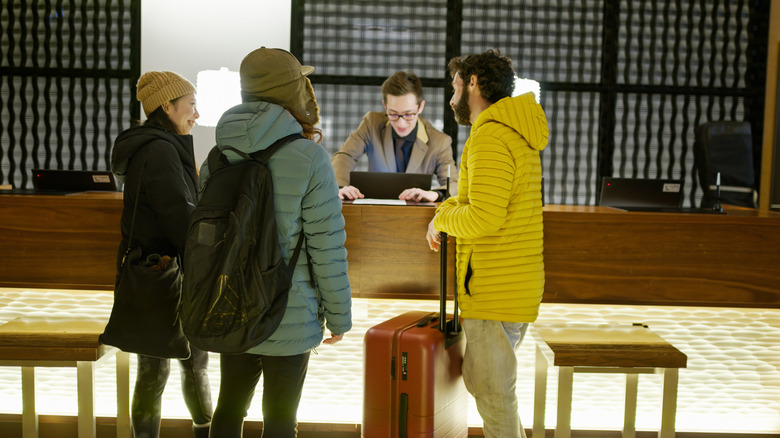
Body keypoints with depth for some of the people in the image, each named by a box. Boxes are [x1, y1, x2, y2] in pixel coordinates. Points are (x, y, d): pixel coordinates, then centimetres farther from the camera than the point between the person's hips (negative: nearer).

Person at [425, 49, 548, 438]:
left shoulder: (491, 137, -17)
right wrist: (446, 211, 7)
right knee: (480, 381, 20)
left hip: (494, 291, -10)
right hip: (519, 286, 10)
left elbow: (484, 217, -26)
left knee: (492, 393, 1)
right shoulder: (517, 135, 15)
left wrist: (442, 220, -7)